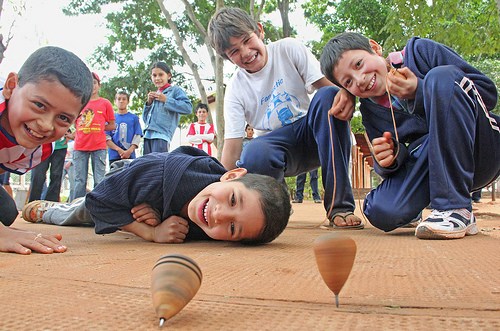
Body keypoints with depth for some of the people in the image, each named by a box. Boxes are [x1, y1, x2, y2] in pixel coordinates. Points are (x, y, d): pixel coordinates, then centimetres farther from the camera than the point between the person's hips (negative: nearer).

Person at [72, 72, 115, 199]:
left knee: (99, 181, -2)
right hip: (80, 146, 2)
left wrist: (98, 127, -3)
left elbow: (112, 125, 7)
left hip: (99, 147, -2)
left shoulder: (105, 103, 6)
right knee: (79, 181, 3)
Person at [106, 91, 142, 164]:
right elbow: (107, 138, 3)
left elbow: (137, 136, 3)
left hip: (130, 156, -1)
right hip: (114, 156, 1)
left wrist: (129, 151, -12)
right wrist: (119, 149, -12)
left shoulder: (134, 118, 10)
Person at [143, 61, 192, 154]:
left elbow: (188, 107, -10)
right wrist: (149, 102, 9)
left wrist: (166, 100, -8)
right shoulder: (154, 95, 26)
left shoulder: (175, 90, 6)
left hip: (162, 134, -7)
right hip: (148, 134, 7)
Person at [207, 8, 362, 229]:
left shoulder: (288, 49, -5)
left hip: (312, 135, 2)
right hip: (278, 146, -1)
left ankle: (339, 205, -30)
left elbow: (328, 85, -12)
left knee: (328, 96, -32)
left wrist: (345, 92, -37)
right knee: (253, 155, -38)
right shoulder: (235, 90, -5)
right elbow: (231, 148, -11)